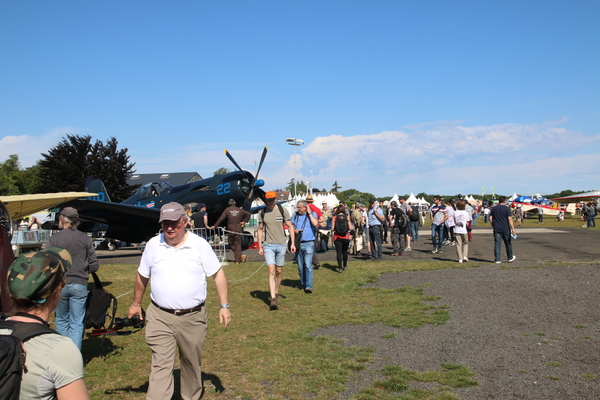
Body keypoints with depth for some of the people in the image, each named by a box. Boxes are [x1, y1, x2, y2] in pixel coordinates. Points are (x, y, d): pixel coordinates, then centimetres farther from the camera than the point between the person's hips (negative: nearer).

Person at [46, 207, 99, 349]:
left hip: (59, 285, 0)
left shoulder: (53, 239, -6)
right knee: (77, 324, 6)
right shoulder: (85, 239, -1)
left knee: (61, 321, 17)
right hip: (79, 284, 0)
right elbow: (94, 266, -1)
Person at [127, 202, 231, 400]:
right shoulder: (153, 245, 1)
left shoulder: (200, 245, -5)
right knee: (161, 365, -5)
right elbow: (142, 277, 15)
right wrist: (136, 304, 20)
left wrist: (224, 306, -4)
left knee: (192, 363, 16)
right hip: (160, 317, 0)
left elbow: (218, 274, 0)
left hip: (193, 317, 0)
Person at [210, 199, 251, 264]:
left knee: (231, 244, 8)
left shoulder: (227, 210, -1)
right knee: (238, 244, 8)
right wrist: (244, 221, 7)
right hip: (238, 229, 3)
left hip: (231, 229, -3)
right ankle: (237, 260, 3)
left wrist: (214, 226, -2)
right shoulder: (239, 210, 8)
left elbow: (221, 218, -6)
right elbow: (249, 214, 5)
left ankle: (241, 255, -11)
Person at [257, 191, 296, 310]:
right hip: (268, 245, -1)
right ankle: (273, 299, -15)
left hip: (281, 245, 1)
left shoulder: (283, 210, 0)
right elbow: (260, 230, 10)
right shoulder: (262, 213, 3)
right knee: (271, 271, -11)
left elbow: (290, 226, 3)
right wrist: (260, 247, 5)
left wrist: (292, 243, -3)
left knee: (279, 271, 9)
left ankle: (276, 293, 27)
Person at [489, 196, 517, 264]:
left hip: (497, 229, 2)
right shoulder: (507, 208, -6)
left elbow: (491, 219, 7)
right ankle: (510, 258, 26)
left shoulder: (493, 208, 6)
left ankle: (497, 260, -1)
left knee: (497, 244, 1)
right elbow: (510, 219, -12)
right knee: (508, 243, 13)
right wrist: (513, 229, -13)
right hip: (505, 229, -2)